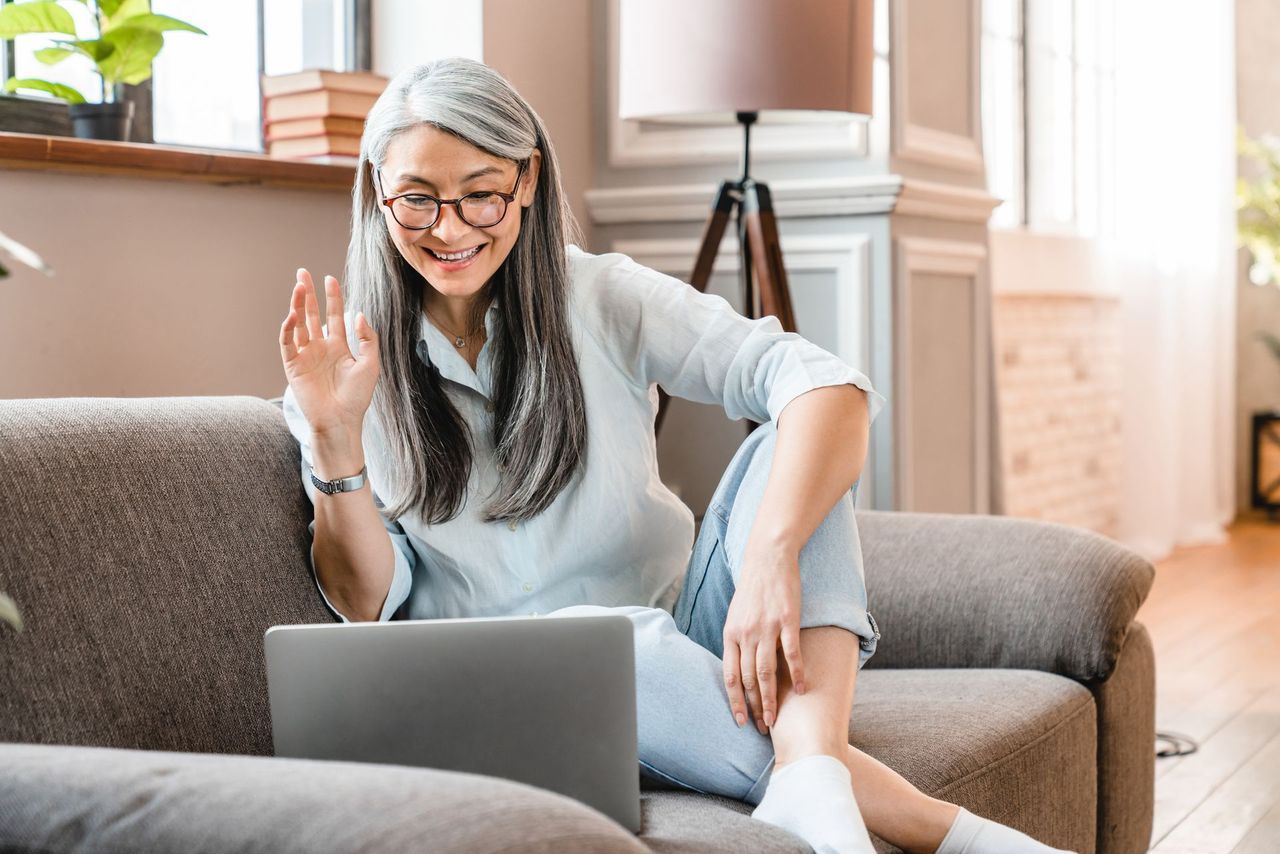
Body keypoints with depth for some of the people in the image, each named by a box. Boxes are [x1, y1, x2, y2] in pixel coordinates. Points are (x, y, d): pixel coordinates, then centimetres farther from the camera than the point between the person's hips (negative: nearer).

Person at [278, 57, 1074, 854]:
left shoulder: (603, 297, -2)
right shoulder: (354, 368, 0)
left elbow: (828, 385, -16)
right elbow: (367, 602, -5)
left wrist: (770, 556, -33)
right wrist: (334, 439, -20)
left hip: (683, 650, 2)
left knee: (784, 447, -21)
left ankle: (810, 760, -42)